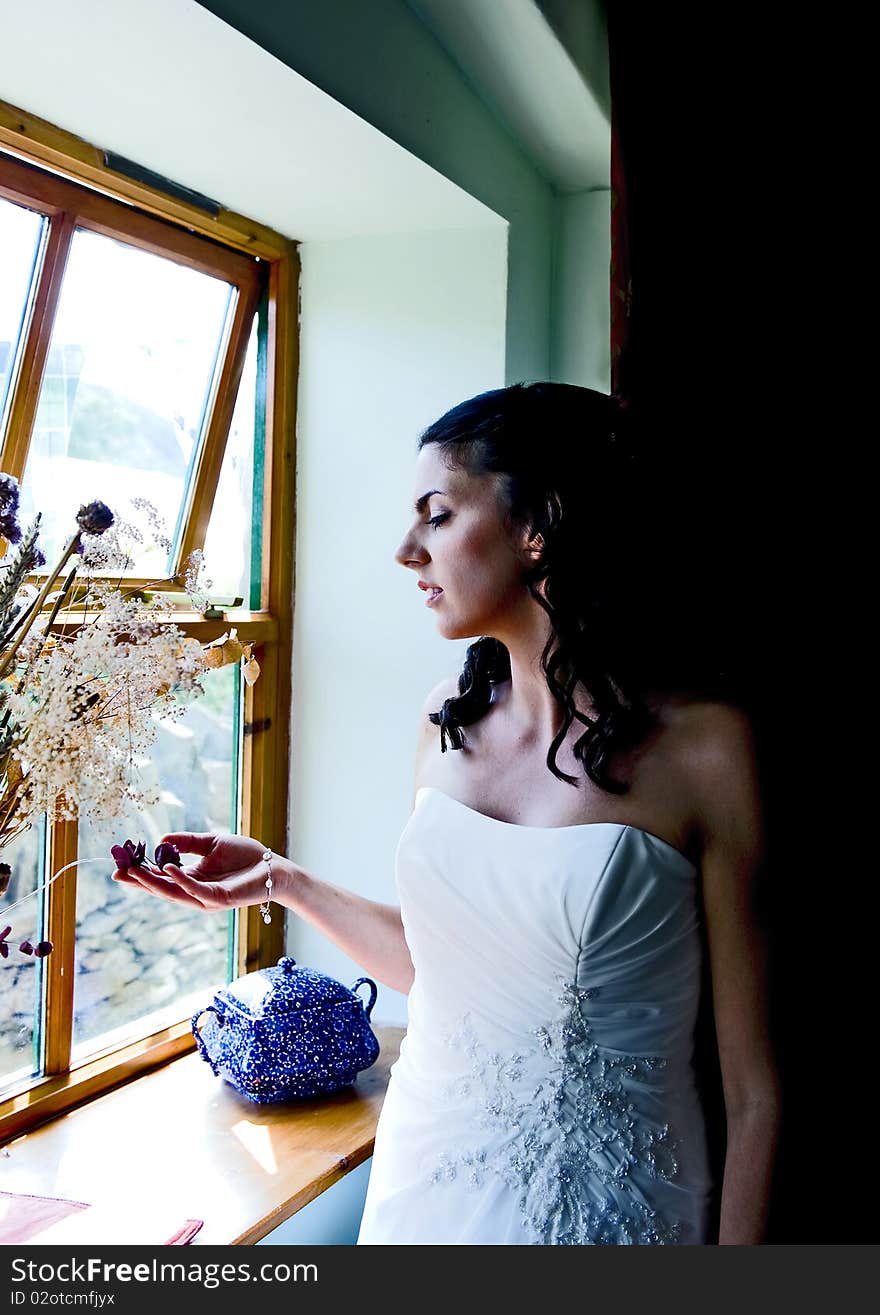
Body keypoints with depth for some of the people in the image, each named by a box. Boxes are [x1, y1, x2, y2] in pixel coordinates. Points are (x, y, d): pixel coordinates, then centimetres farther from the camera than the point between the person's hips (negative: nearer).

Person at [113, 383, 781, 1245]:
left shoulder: (702, 745, -17)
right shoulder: (450, 719, -1)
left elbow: (752, 1092, -14)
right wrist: (278, 878, 9)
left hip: (596, 1203, -5)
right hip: (425, 1177, 5)